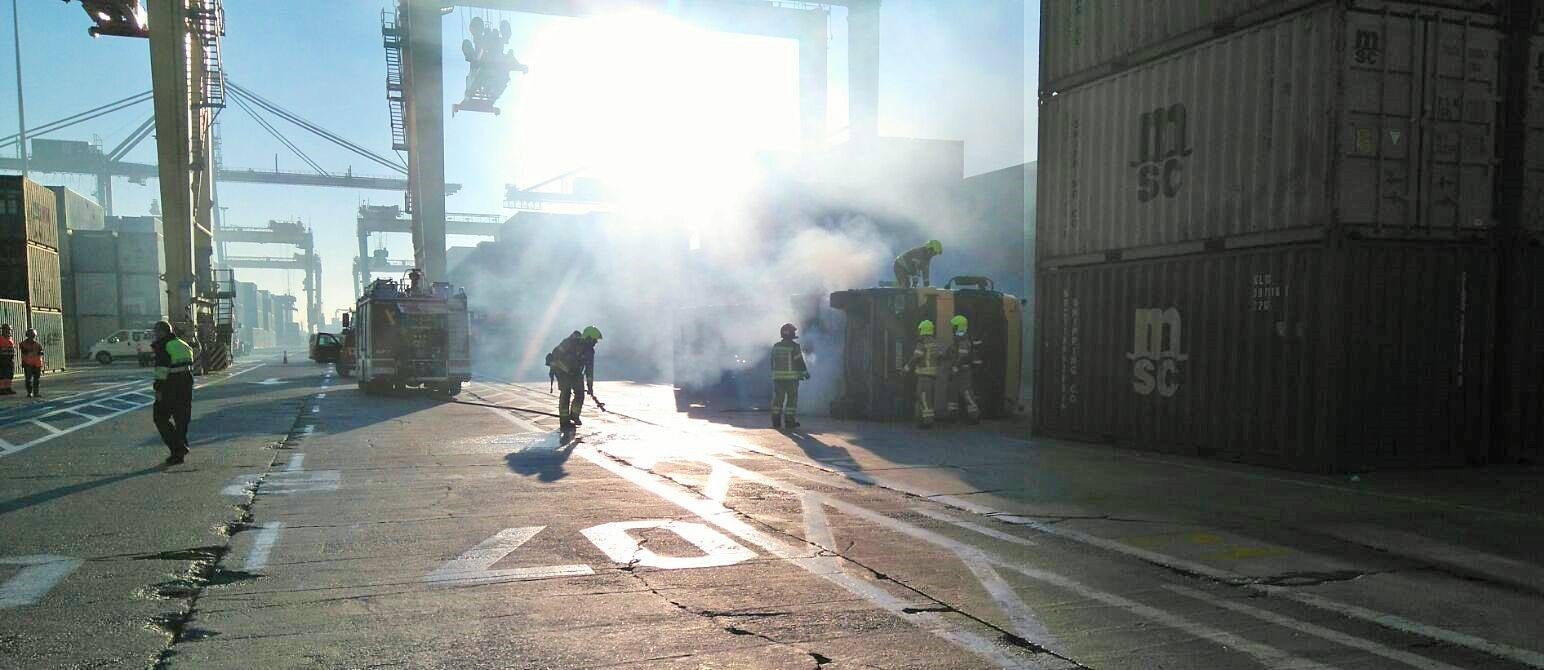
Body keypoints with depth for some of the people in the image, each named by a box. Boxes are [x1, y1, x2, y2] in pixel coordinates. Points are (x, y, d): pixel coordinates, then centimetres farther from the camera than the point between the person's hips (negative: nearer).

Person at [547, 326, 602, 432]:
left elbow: (590, 369, 4)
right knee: (565, 394, -9)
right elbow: (556, 351, -16)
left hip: (576, 372, 6)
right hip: (563, 370, -6)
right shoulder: (571, 342, -21)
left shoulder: (590, 351, -3)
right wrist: (552, 366, -15)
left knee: (580, 393, -3)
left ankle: (574, 415, 16)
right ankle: (564, 421, -4)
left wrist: (590, 385, 4)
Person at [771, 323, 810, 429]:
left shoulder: (776, 346, 6)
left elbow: (773, 363, 10)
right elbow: (800, 361, -8)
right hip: (791, 377, -5)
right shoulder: (794, 346, -10)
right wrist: (805, 373, 6)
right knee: (792, 399, 2)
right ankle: (790, 421, 0)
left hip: (777, 377, 5)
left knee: (778, 399, 9)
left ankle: (776, 421, 9)